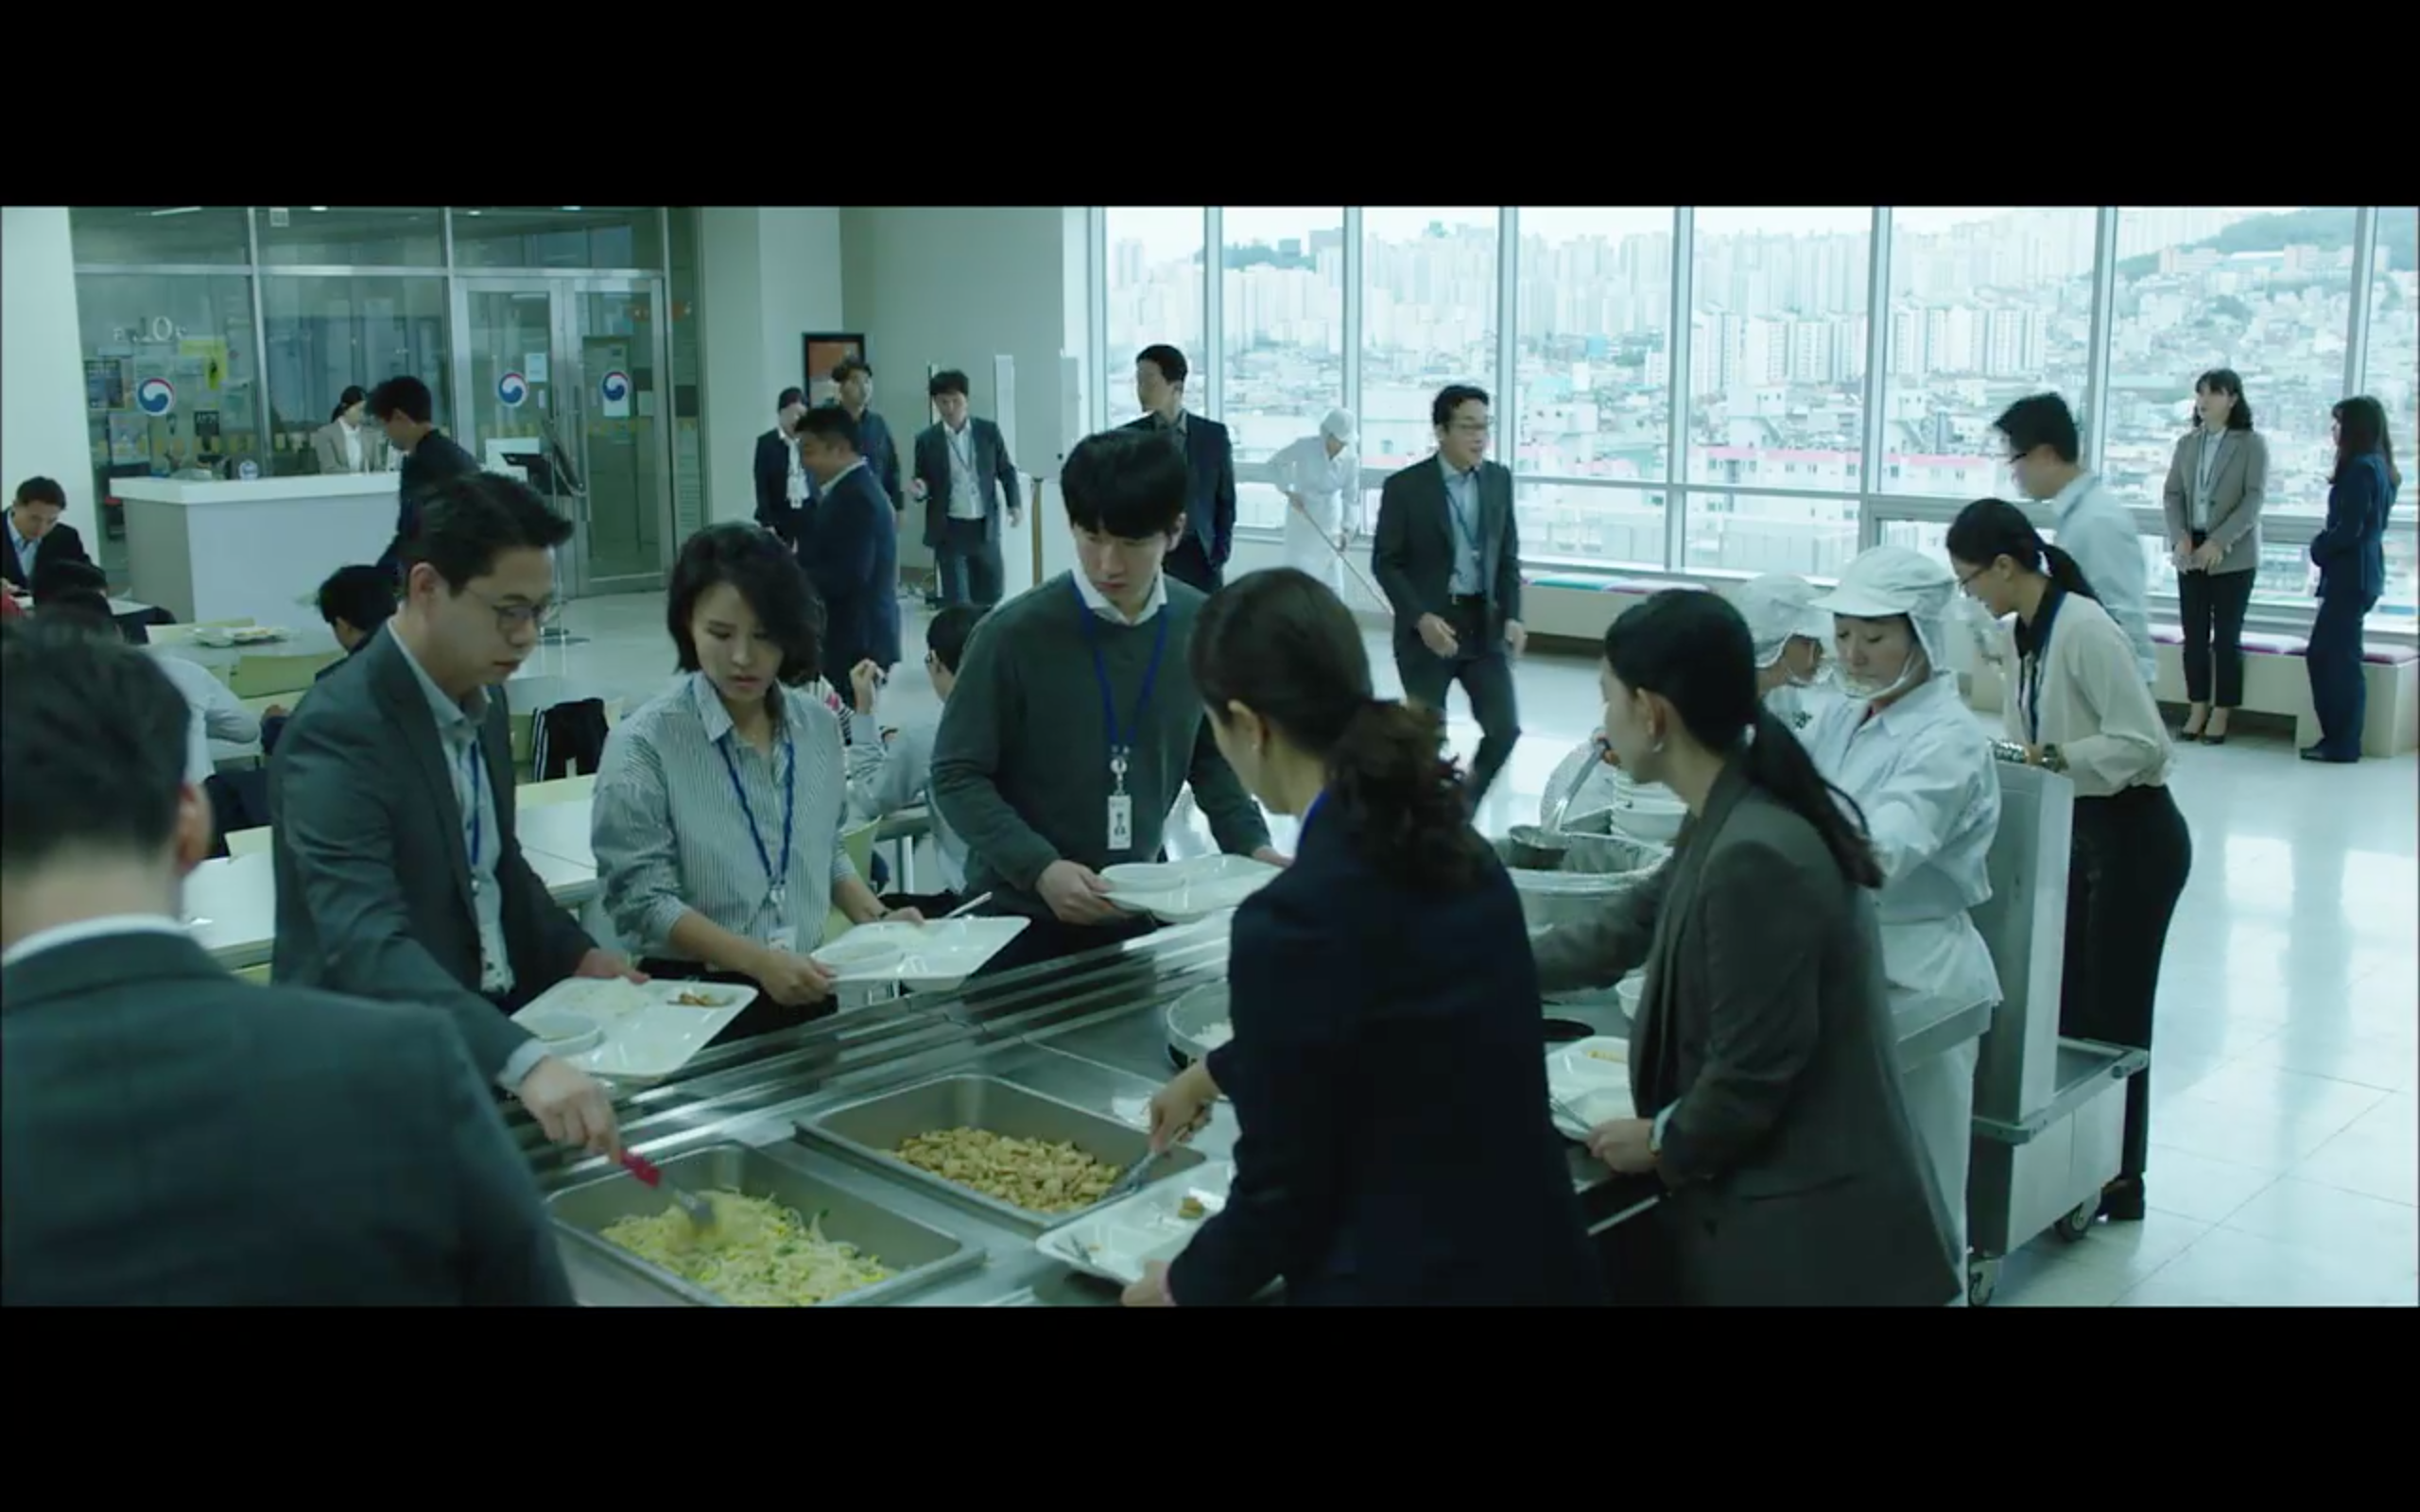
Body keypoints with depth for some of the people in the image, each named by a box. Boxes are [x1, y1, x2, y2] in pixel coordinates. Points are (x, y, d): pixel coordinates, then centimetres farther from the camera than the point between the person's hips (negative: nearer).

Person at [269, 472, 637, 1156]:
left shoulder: (482, 705, 5)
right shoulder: (338, 731, -20)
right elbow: (367, 942, -32)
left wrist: (574, 954, 7)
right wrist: (524, 1062, -42)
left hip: (493, 1036, 7)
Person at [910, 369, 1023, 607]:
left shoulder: (988, 431, 1)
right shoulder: (927, 439, -2)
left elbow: (1006, 471, 8)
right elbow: (924, 482, 5)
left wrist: (1014, 504, -4)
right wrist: (920, 489, -18)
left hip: (985, 527, 2)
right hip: (949, 529, -2)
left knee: (989, 595, 12)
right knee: (956, 600, 0)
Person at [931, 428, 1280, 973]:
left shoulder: (1201, 626, -5)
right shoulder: (1015, 633, -16)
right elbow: (958, 775, -12)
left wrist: (1252, 845, -5)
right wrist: (1039, 868, -23)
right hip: (1021, 916, -3)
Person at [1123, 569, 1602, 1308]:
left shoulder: (1298, 917, -23)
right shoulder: (1441, 842, 0)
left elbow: (1286, 1185, -14)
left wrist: (1185, 1282, 5)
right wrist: (1212, 1074, 35)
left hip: (1410, 1278, -7)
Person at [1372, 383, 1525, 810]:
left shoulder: (1499, 480, 5)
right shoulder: (1405, 486, -9)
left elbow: (1508, 556, 11)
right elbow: (1386, 563, -7)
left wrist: (1512, 616, -3)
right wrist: (1421, 618, -18)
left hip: (1484, 626, 4)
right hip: (1427, 629, -4)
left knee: (1505, 728, -3)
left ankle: (1464, 807, 20)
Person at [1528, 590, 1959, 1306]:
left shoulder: (1755, 857, -27)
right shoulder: (1731, 821, 5)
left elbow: (1750, 1078, -23)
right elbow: (1626, 930, 18)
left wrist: (1663, 1143, -6)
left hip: (1805, 1232, -9)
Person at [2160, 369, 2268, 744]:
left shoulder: (2252, 444, -4)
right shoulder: (2187, 443, 9)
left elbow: (2254, 499, -11)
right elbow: (2172, 494, 6)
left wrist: (2219, 542, -20)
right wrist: (2180, 537, -10)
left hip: (2233, 554, -4)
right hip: (2191, 550, 4)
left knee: (2226, 635, 1)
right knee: (2194, 633, 5)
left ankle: (2221, 713, 8)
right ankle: (2197, 708, 13)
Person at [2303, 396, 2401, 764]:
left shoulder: (2360, 468, -16)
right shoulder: (2378, 467, 14)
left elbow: (2348, 530, -20)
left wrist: (2319, 548, -3)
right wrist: (2325, 545, 7)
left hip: (2351, 577, -10)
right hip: (2360, 572, 10)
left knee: (2340, 659, -4)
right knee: (2321, 655, 13)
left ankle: (2343, 744, 1)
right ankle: (2336, 737, 18)